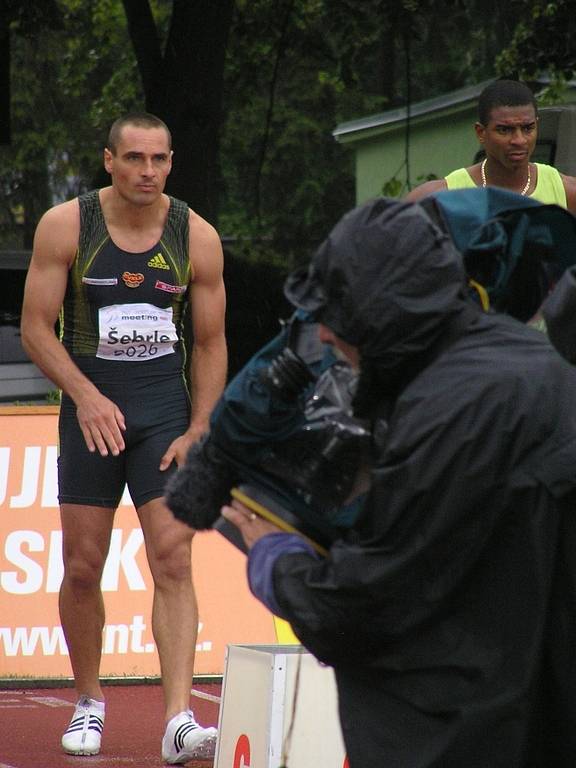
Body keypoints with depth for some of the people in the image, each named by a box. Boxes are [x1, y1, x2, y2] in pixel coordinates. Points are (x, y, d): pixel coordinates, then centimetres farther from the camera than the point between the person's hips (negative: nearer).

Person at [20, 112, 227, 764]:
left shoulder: (197, 237, -2)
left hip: (166, 410, 0)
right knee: (82, 566, 4)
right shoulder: (65, 226, -5)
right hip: (90, 409, 0)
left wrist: (198, 432, -4)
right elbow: (36, 327, -4)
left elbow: (211, 343, 5)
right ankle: (88, 703, 24)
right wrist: (86, 396, -17)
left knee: (173, 561, -11)